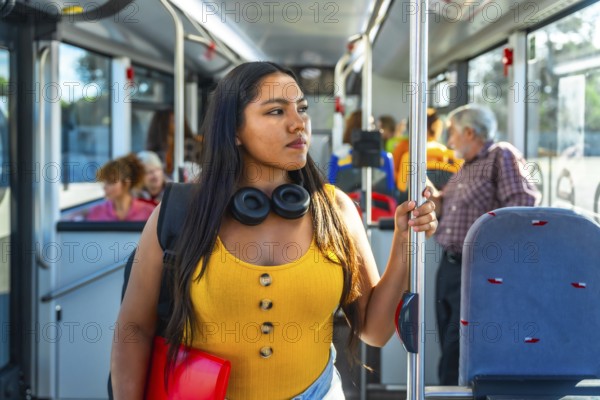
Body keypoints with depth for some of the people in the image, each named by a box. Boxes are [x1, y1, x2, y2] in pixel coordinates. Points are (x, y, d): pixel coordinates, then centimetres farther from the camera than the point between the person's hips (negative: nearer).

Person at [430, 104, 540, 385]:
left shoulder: (502, 156, -6)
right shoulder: (465, 169, 21)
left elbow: (523, 203, -18)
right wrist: (437, 200, 7)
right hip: (449, 266, 9)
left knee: (457, 354, -8)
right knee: (449, 349, 13)